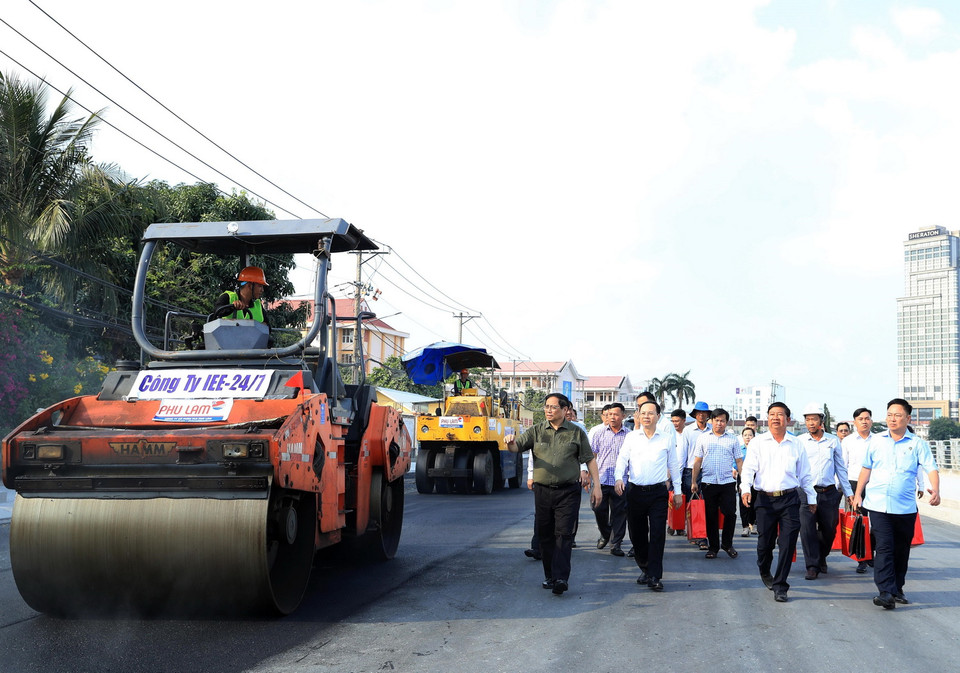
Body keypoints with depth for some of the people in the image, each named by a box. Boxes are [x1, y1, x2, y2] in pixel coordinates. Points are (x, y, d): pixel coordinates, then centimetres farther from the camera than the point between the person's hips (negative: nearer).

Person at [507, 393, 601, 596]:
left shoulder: (576, 432, 3)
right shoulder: (536, 431, 7)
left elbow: (590, 459, 6)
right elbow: (517, 446, -2)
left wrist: (596, 485, 1)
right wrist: (510, 443, -26)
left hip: (568, 491, -3)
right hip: (542, 491, 3)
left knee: (563, 534, -10)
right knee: (545, 535, 8)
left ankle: (561, 578, -15)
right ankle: (550, 576, 20)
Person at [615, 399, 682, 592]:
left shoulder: (667, 438, 5)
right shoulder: (631, 437, 6)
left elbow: (674, 465, 11)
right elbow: (622, 459, 2)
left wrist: (677, 492, 11)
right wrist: (619, 477, -18)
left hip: (658, 492, -2)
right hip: (635, 491, 2)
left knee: (657, 534, -9)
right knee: (637, 533, 8)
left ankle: (655, 576, -6)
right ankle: (645, 569, 26)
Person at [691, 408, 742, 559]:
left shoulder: (733, 439, 8)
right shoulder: (703, 438, 8)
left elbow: (739, 461, 9)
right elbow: (697, 461, 8)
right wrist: (693, 481, 3)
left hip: (728, 483, 0)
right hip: (709, 483, 0)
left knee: (730, 513, -5)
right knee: (711, 516, 5)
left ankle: (727, 544, 15)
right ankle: (713, 546, 15)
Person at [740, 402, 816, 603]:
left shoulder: (796, 444, 9)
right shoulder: (758, 442, 5)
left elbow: (805, 474, 16)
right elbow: (749, 468, -3)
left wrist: (811, 498, 18)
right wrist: (746, 488, -19)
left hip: (790, 498, 1)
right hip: (765, 499, -1)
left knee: (788, 542, -7)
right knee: (765, 541, 6)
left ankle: (780, 586, 3)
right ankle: (764, 572, 37)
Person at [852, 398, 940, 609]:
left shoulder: (917, 444, 2)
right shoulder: (876, 441, 8)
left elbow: (931, 468, -7)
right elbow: (866, 468, 15)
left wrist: (935, 491, -24)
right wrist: (858, 493, 11)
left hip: (905, 507, 0)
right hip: (878, 504, 0)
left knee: (901, 551, 10)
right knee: (884, 548, -11)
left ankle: (897, 589, 24)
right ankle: (886, 592, -16)